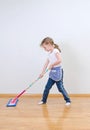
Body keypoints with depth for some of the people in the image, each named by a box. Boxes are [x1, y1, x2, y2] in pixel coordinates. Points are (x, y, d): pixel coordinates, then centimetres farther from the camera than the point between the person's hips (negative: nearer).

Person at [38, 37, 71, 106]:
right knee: (47, 87, 10)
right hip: (52, 73, 8)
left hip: (58, 71, -8)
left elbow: (59, 60, -27)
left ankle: (68, 100, 13)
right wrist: (42, 73, 14)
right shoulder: (49, 54, 13)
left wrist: (52, 65, -16)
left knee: (60, 87, -2)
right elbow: (46, 63, 15)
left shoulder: (56, 51, -13)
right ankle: (44, 100, 22)